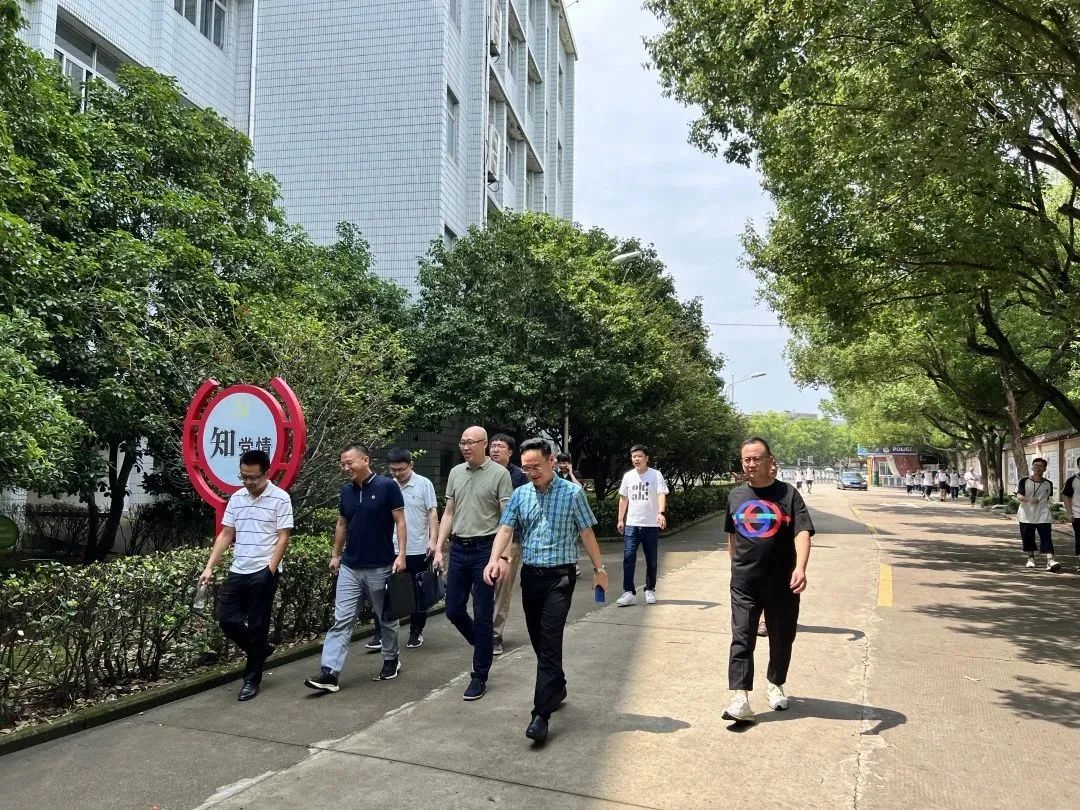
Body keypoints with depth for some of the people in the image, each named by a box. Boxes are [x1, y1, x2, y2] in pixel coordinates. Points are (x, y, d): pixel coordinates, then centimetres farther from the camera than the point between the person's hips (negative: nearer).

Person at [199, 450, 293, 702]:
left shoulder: (280, 498, -9)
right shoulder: (236, 498, 8)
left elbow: (283, 538, -10)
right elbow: (226, 535, 11)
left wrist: (269, 571, -17)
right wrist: (209, 567, 3)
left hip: (263, 573, -6)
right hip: (238, 571, 6)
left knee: (257, 626, 1)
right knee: (226, 619, 5)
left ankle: (252, 680, 15)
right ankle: (261, 649, 30)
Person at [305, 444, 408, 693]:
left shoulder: (387, 486, -11)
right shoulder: (346, 490, 5)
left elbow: (400, 521, -10)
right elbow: (341, 524, 16)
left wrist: (401, 555, -16)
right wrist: (335, 554, 14)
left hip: (380, 567, -4)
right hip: (349, 568, 4)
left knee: (387, 618, 13)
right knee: (341, 621, -1)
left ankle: (391, 660, 31)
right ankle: (329, 673, -2)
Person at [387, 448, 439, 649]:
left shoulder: (424, 484, -6)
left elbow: (432, 513, -6)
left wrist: (433, 539, -15)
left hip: (418, 549, -3)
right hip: (393, 549, 3)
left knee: (419, 592, 7)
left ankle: (416, 631, 21)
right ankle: (383, 633, 12)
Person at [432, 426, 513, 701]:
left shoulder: (499, 474, -6)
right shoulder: (455, 473, 10)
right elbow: (448, 514, 14)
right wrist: (438, 548, 8)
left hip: (485, 548, -5)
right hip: (459, 548, 5)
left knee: (482, 615, 2)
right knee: (453, 610, 10)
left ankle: (480, 677, 14)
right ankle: (483, 646, 36)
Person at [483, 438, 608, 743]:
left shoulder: (572, 493, -5)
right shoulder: (520, 494, 5)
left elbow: (586, 533, 0)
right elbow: (506, 529, -3)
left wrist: (599, 569, 2)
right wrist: (495, 559, -20)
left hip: (560, 576, -5)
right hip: (530, 575, 5)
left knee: (550, 642, -10)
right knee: (538, 640, 14)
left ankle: (541, 713, -7)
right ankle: (557, 688, 36)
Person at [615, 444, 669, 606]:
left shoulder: (656, 475, -6)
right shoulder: (628, 476, 6)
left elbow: (661, 495, -18)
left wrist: (661, 513, -35)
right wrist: (620, 520, 12)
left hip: (651, 525, -2)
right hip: (631, 524, 2)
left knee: (651, 561, 8)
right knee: (628, 558, -6)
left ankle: (650, 590, 23)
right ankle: (629, 592, -3)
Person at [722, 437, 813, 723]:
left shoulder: (788, 495, -6)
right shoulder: (735, 495, 6)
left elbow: (802, 533, -17)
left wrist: (800, 567, -32)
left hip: (781, 582, -2)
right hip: (744, 582, 2)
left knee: (782, 639, 14)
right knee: (742, 639, -7)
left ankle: (776, 685, 36)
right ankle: (740, 699, -9)